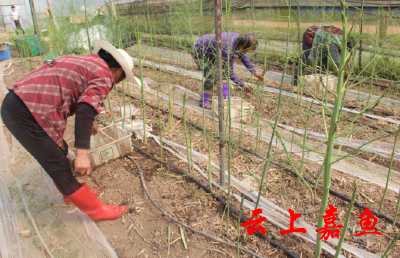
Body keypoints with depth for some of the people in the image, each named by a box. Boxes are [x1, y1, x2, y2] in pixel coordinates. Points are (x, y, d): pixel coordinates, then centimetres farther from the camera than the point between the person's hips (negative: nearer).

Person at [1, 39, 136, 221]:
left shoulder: (85, 62, 21)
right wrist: (82, 153, -26)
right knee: (59, 167, 2)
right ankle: (95, 210, 15)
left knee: (59, 153, 23)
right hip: (27, 114, -10)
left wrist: (86, 124, 48)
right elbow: (86, 109, -22)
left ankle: (72, 194, 42)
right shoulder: (103, 76, -7)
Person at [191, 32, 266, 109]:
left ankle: (226, 96, 13)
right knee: (211, 76, -17)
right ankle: (204, 100, 3)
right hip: (198, 52, -9)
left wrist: (254, 72, 1)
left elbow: (242, 56, 3)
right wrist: (243, 86, -18)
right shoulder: (228, 51, -38)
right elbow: (229, 73, -27)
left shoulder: (238, 38, -14)